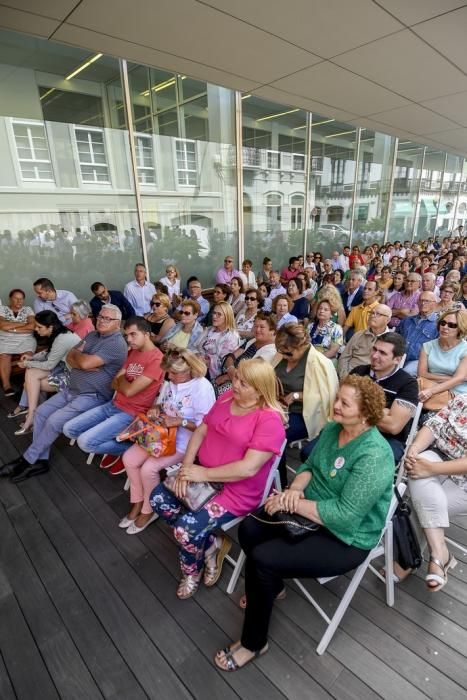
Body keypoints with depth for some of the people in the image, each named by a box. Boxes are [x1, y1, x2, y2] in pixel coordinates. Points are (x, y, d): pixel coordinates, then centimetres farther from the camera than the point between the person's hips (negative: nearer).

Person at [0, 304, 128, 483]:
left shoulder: (117, 344, -18)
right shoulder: (92, 335, 12)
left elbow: (86, 362, -27)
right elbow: (70, 359, 7)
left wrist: (76, 352, -5)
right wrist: (82, 365, -15)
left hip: (92, 396, -9)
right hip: (70, 389, 9)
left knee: (54, 421, -17)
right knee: (41, 412, 2)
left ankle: (27, 460, 4)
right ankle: (40, 461, 9)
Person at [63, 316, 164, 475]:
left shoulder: (156, 359, -20)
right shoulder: (133, 352, 9)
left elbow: (129, 391, -22)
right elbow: (114, 384, 8)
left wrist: (122, 379, -1)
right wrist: (127, 384, -13)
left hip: (130, 414, -9)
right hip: (113, 405, 9)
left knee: (85, 442, -19)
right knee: (69, 429, 6)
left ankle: (128, 449, 3)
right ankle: (113, 447, 16)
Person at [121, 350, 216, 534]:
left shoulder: (202, 388, -23)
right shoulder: (170, 381, 0)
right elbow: (160, 402, 17)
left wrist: (180, 422, -27)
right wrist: (155, 409, -5)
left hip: (184, 442, -8)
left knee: (149, 468, -19)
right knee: (129, 458, -3)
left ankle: (149, 511, 10)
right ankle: (137, 503, 18)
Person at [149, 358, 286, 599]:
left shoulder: (270, 420, -22)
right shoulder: (227, 397, 1)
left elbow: (248, 468, -27)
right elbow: (201, 431, 3)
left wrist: (205, 474, -20)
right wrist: (186, 467, -10)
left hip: (237, 491, -8)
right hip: (203, 474, 8)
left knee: (185, 529, -19)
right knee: (157, 498, -3)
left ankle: (191, 572, 18)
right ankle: (211, 544, 12)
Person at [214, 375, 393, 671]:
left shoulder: (374, 456, -29)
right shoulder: (333, 429, -3)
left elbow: (346, 515, -31)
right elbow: (310, 466, 5)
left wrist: (295, 504, -25)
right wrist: (296, 489, -15)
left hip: (345, 539, -8)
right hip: (312, 514, 8)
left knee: (261, 558, -17)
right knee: (249, 529, -2)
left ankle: (254, 643, 10)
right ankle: (272, 587, 28)